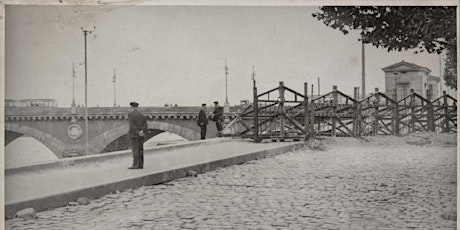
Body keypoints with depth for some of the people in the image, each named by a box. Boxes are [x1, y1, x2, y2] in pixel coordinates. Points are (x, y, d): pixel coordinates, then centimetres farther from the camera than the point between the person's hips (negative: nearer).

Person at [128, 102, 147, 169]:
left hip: (134, 133, -6)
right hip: (141, 135, 6)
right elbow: (145, 124, -2)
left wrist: (137, 132, -20)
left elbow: (132, 124, -18)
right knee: (140, 149, 6)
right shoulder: (141, 114, 11)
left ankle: (135, 165, -10)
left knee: (135, 149, -7)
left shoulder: (130, 114, -7)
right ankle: (140, 165, 5)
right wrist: (142, 131, -15)